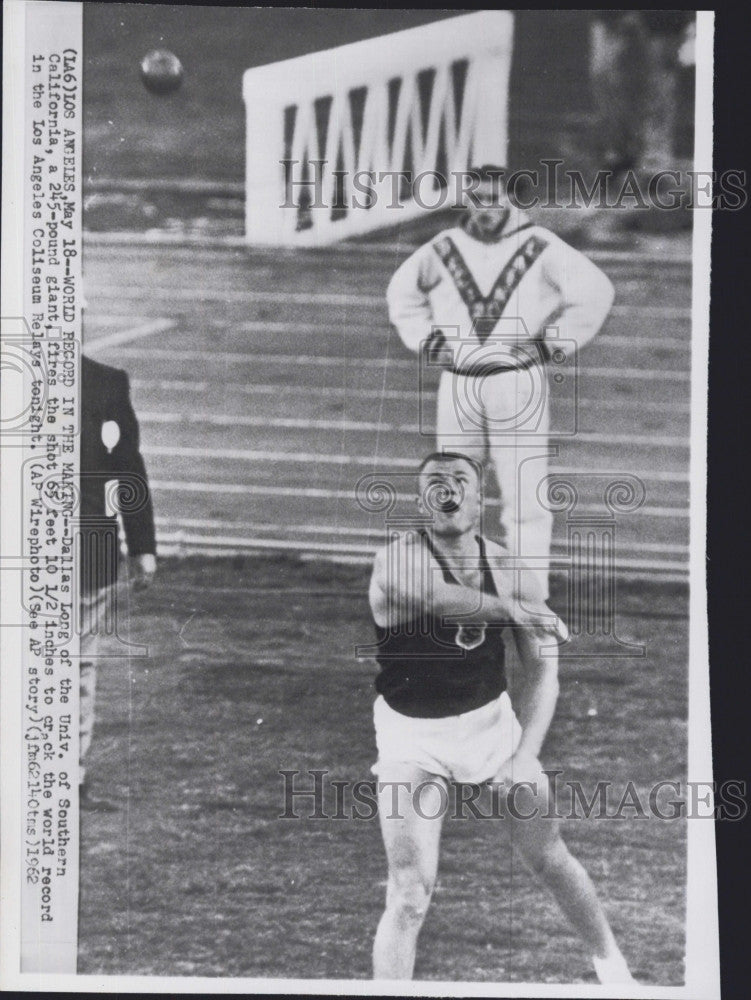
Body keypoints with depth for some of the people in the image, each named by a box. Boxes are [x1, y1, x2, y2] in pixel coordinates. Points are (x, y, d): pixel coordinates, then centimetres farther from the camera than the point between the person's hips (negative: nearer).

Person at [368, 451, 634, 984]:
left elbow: (542, 669, -6)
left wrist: (526, 757, -15)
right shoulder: (399, 557, -19)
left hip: (492, 720, 3)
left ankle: (611, 962, 30)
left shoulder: (507, 569, -7)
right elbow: (435, 596, -43)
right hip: (413, 737, -3)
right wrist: (513, 609, -40)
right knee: (410, 895, -10)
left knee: (550, 857, 9)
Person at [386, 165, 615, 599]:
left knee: (525, 494, -7)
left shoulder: (539, 247, -5)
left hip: (518, 383, -4)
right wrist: (425, 338, 12)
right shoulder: (445, 248, 8)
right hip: (458, 383, 4)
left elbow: (596, 290, -7)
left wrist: (551, 342, -9)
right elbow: (403, 290, 25)